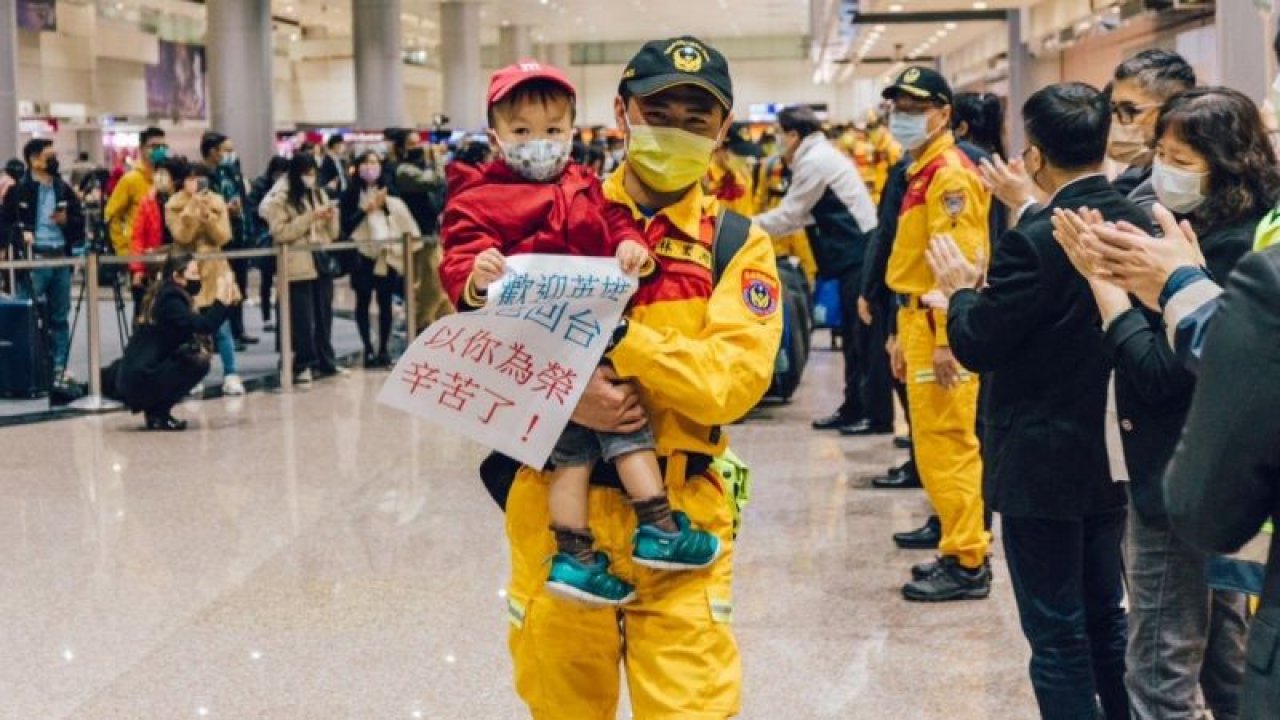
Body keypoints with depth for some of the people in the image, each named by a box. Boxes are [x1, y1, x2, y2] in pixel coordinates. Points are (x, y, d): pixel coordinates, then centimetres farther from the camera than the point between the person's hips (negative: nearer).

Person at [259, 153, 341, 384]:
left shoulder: (319, 194, 13)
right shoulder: (280, 199, -4)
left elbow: (333, 233, 14)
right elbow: (280, 232, -16)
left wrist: (332, 216, -7)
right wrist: (310, 217, -18)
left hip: (322, 263, 5)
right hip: (298, 267, -5)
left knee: (324, 315, 10)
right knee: (302, 319, -3)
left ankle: (326, 361, 19)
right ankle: (303, 365, 3)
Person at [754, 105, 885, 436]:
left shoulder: (814, 161, -12)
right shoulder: (823, 155, 19)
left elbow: (789, 215, -9)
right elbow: (801, 215, 21)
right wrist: (758, 227, 17)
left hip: (860, 254, -10)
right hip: (856, 253, 10)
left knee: (865, 337, -6)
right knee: (853, 336, 13)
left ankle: (877, 415, -3)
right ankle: (855, 407, 19)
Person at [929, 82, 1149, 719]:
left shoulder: (1034, 242, -23)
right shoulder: (1138, 225, -1)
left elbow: (976, 346, -17)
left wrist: (960, 289, 1)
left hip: (1043, 467, -7)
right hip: (1114, 453, 7)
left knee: (1057, 634, 4)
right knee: (1106, 617, 21)